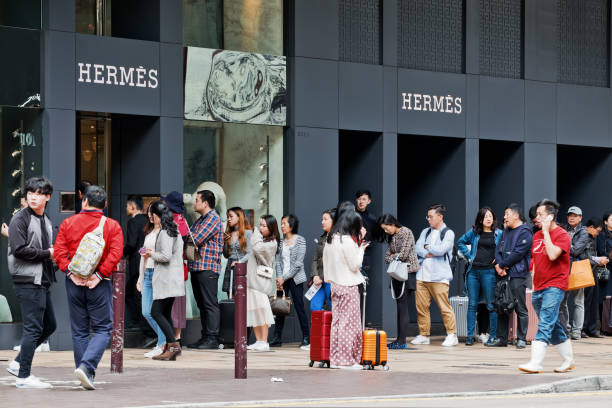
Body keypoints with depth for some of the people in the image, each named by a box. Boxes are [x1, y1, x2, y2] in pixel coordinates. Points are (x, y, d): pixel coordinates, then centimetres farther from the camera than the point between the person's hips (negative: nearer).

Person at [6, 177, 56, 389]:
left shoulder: (46, 221, 18)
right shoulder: (20, 219, -8)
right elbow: (19, 249, -18)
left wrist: (55, 255, 5)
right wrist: (47, 253, -14)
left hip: (42, 281, 9)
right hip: (28, 281, -9)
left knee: (49, 325, 14)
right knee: (33, 328, -8)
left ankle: (18, 363, 22)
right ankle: (24, 376, -2)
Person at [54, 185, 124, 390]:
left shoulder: (68, 223, 4)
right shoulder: (112, 226, -1)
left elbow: (59, 251, -5)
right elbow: (115, 254, -13)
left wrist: (70, 272, -7)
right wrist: (100, 274, -12)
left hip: (74, 282, 2)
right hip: (99, 284, -2)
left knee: (79, 330, 11)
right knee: (103, 328, 3)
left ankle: (86, 374, 13)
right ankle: (86, 366, -17)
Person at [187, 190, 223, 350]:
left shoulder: (213, 218, -9)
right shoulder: (199, 220, 22)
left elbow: (195, 240, -15)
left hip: (208, 268, -9)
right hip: (196, 267, 10)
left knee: (210, 304, -8)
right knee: (202, 304, 10)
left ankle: (212, 338, -8)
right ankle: (205, 336, 14)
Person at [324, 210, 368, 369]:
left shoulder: (331, 239, 8)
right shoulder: (347, 240, -16)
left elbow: (326, 261, 16)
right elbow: (354, 265, -12)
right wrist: (361, 249, 0)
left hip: (335, 284, 8)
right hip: (348, 286, -8)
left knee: (337, 321, 11)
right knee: (349, 321, -3)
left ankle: (334, 359, 12)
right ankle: (346, 359, -3)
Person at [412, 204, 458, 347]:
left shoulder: (448, 233, 1)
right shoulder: (425, 232, 18)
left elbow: (441, 250, -14)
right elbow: (418, 248, 6)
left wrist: (428, 247, 2)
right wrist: (431, 254, -9)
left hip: (439, 276, -6)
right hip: (422, 275, 6)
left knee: (444, 307, -8)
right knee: (421, 306, 5)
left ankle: (452, 335, -2)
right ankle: (424, 335, 13)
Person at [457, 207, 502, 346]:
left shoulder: (499, 234, 3)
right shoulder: (474, 232, 10)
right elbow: (460, 242, 22)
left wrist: (498, 260, -4)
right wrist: (468, 255, 11)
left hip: (489, 272, -3)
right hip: (473, 271, 3)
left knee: (491, 305, -1)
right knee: (472, 304, 4)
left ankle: (493, 335, 6)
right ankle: (470, 335, 7)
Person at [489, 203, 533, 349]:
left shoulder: (525, 232, -6)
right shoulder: (506, 231, 20)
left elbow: (517, 254, -14)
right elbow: (498, 250, 14)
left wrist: (502, 265, -9)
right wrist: (499, 265, -5)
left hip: (518, 275, -8)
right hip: (503, 275, 8)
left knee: (520, 308, -4)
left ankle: (521, 339, 0)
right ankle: (501, 338, 14)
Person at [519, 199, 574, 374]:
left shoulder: (562, 235, -8)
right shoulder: (537, 235, 15)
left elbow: (552, 255, -23)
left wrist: (546, 231, -16)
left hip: (555, 286, -8)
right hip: (538, 287, 8)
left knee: (545, 325, -16)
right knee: (553, 326, 13)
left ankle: (536, 363, -23)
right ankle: (568, 361, 24)